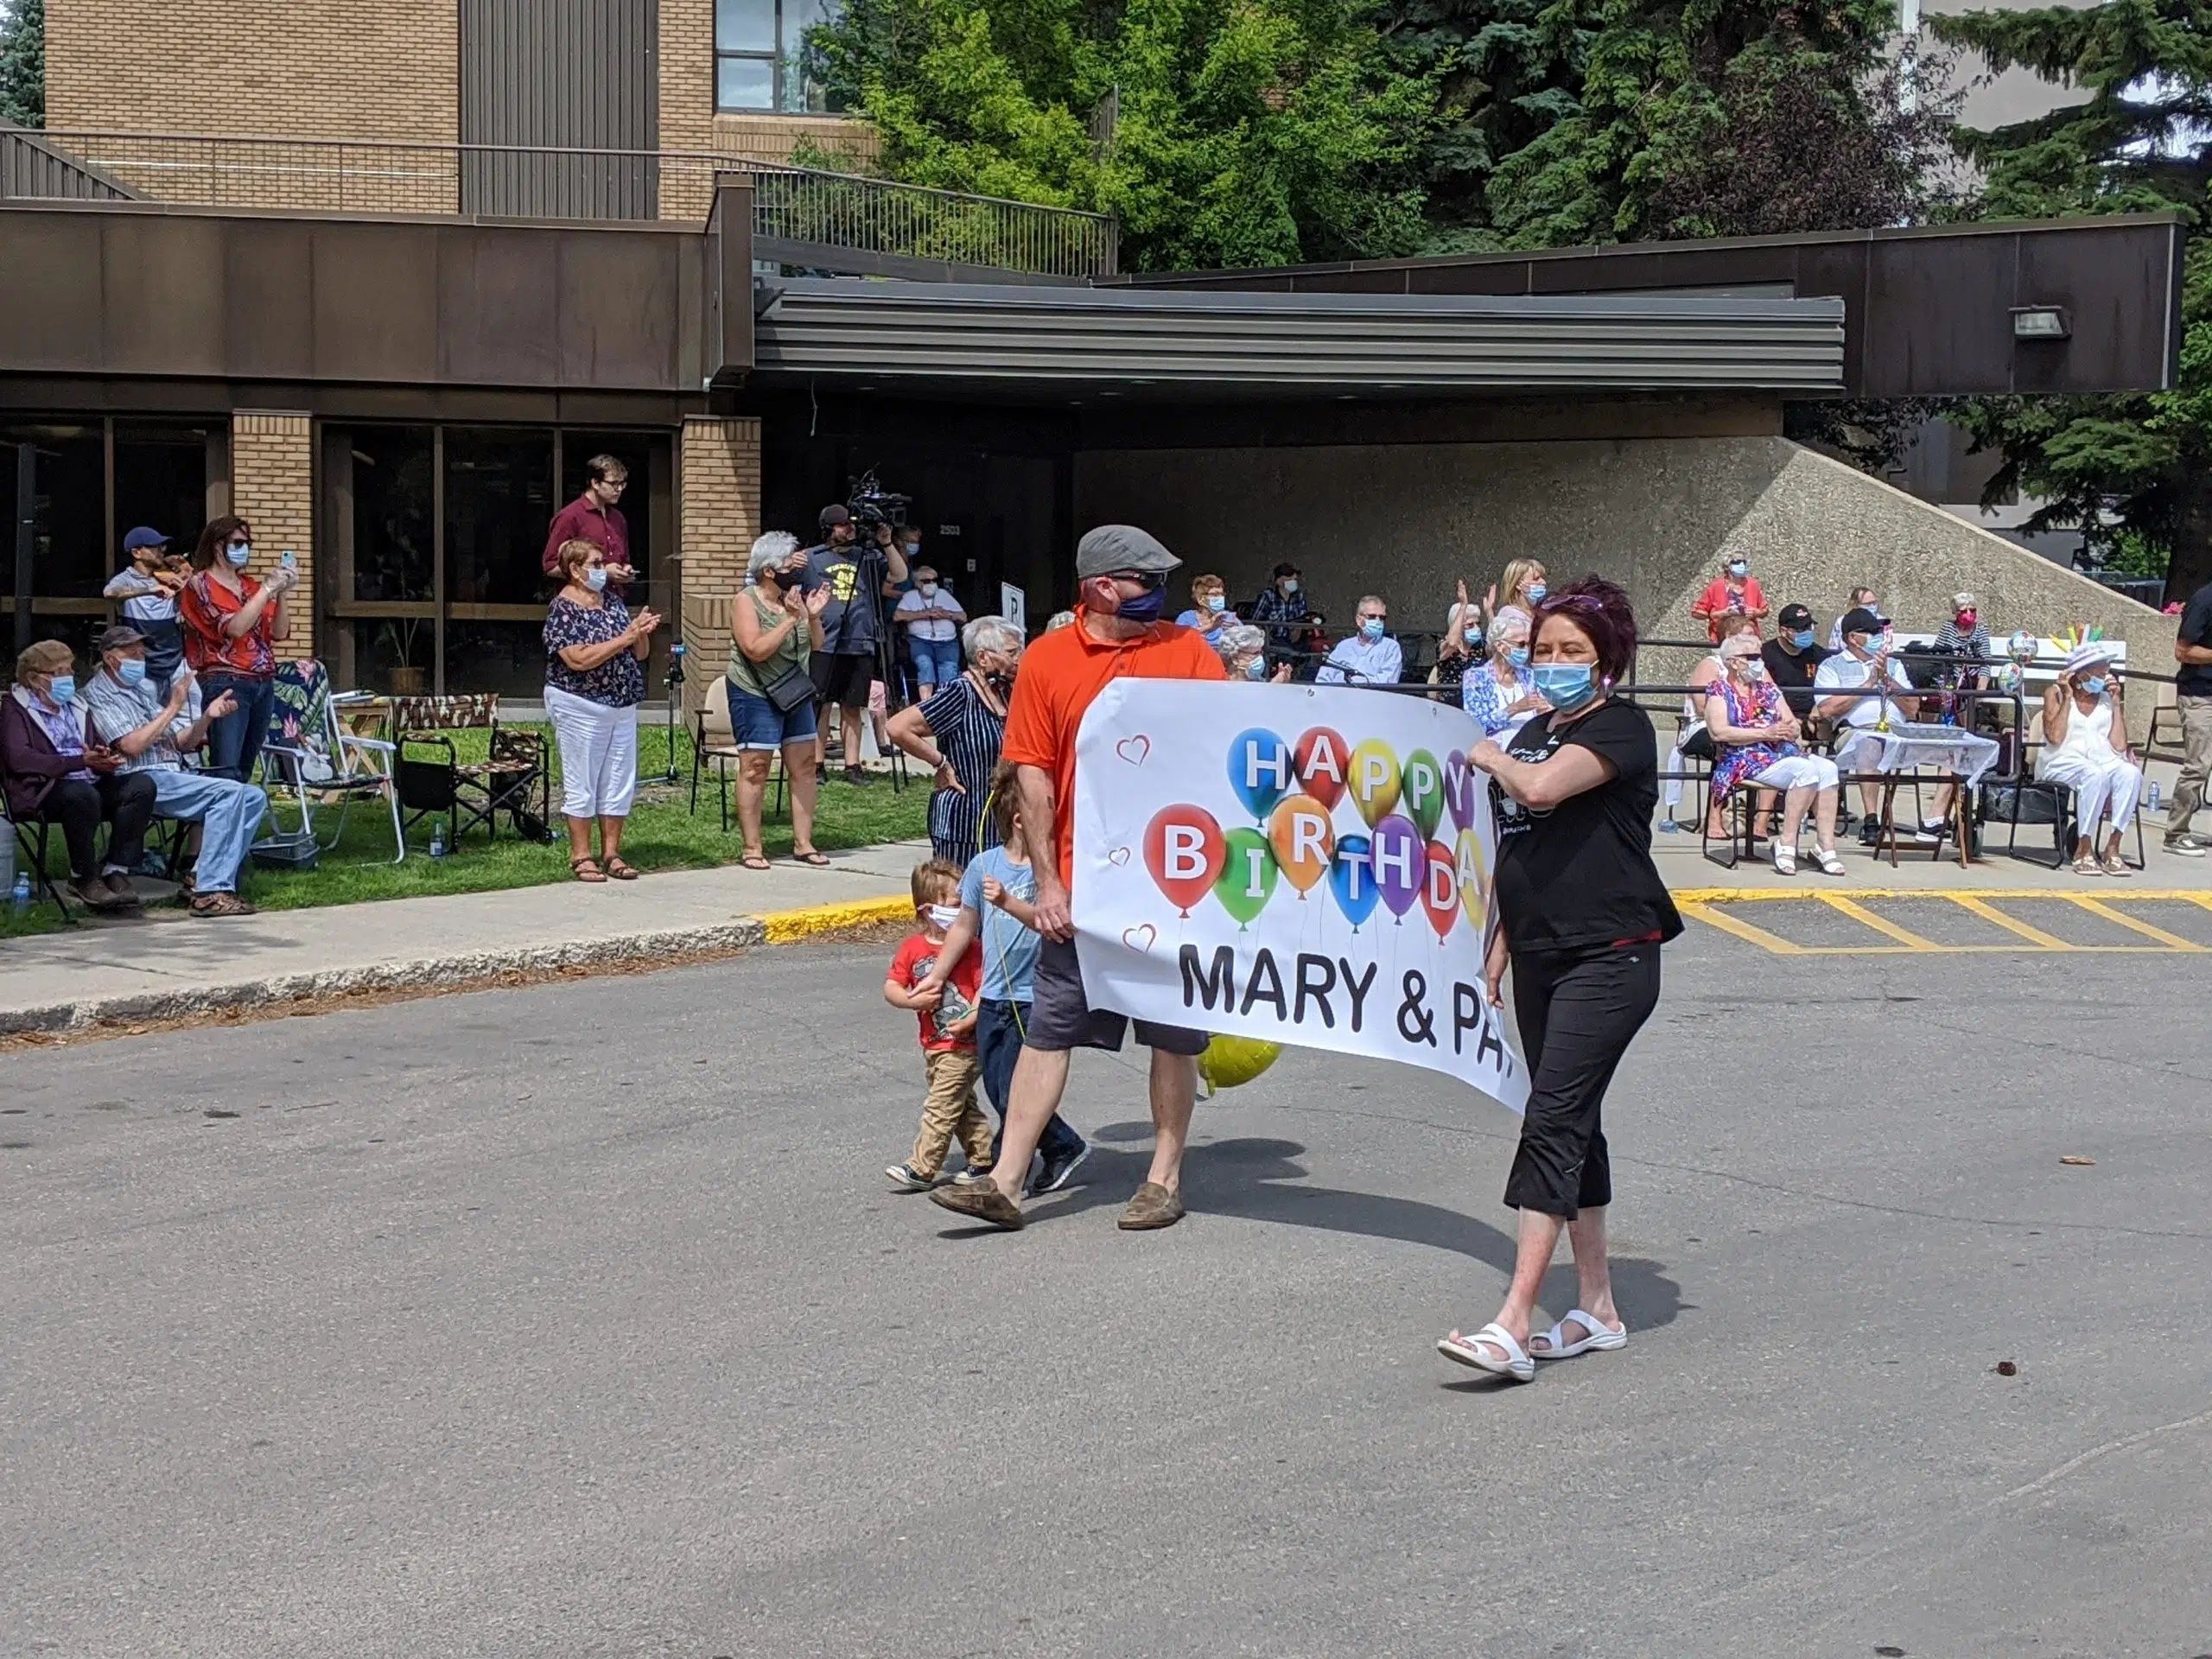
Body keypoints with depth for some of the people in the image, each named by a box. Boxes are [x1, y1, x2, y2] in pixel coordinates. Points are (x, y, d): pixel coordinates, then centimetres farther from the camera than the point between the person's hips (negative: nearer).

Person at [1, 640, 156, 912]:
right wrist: (80, 762, -20)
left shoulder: (75, 706, 25)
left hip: (90, 784, 6)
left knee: (141, 785, -21)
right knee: (82, 794, -38)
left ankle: (116, 872, -20)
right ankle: (84, 879, -20)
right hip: (43, 792, -6)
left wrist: (104, 759, -4)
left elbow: (100, 749, 25)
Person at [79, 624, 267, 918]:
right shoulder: (98, 694, -1)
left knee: (254, 797, -7)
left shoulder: (146, 687, 22)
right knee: (229, 793, -27)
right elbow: (131, 746, -15)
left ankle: (204, 875, -10)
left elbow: (182, 744, 18)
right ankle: (211, 893, -32)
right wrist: (173, 708, -11)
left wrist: (207, 717, 0)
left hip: (177, 774, 8)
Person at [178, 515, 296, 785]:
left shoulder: (249, 586, 16)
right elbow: (234, 628, -15)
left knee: (245, 771, 7)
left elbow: (279, 632, 10)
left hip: (263, 684, 7)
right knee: (226, 772, -15)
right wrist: (268, 589, -14)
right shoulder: (200, 585, -1)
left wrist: (281, 594, -5)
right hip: (227, 684, -7)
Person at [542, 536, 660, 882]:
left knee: (619, 781, 8)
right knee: (581, 783, 0)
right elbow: (579, 659, -23)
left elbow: (640, 653, 13)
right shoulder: (563, 609, -11)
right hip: (580, 707, -7)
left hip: (622, 706, 7)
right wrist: (625, 637, -22)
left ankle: (612, 854, 16)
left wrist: (642, 632, -9)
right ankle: (581, 857, 7)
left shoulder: (613, 601, 10)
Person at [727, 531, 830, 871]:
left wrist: (813, 616, -7)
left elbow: (815, 646, 10)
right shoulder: (746, 601, -11)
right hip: (756, 696, -7)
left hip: (795, 694, 7)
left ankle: (803, 843, 13)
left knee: (804, 767, 6)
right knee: (755, 770, -4)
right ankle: (752, 848, 0)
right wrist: (791, 619, -25)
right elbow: (756, 650, -23)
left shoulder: (794, 598, 7)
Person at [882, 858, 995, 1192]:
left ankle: (921, 1169, -2)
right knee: (962, 1106, 17)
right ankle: (984, 1160, 30)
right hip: (933, 1044, 6)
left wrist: (972, 1019, -27)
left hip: (964, 1043, -6)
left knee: (941, 1107, -6)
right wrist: (913, 1000, -15)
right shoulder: (913, 948, 2)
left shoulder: (971, 948, -10)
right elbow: (890, 987, 3)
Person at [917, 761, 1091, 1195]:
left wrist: (1007, 902, -36)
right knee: (998, 1091, 10)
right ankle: (1064, 1148, 23)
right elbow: (966, 924, 16)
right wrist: (937, 976, 20)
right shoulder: (985, 864, 5)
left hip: (1032, 999, -5)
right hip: (992, 997, 5)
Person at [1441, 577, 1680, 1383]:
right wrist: (1499, 945, 19)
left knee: (1553, 1120, -15)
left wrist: (1489, 755, -7)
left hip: (1610, 959, -8)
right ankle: (1597, 1307, 20)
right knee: (1571, 1125, 11)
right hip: (1541, 957, 8)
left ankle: (1512, 1325, -19)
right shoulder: (1533, 733, 16)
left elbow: (1543, 787, -26)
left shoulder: (1621, 727, -9)